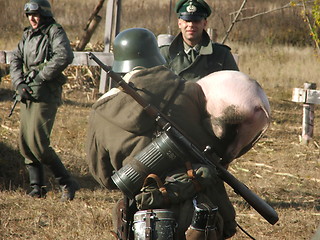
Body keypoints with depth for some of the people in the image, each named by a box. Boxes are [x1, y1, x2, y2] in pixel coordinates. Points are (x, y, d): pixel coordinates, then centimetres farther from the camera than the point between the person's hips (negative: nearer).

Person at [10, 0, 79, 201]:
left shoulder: (55, 32, -7)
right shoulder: (28, 35, 16)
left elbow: (65, 56, -24)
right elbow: (16, 60, 13)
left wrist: (40, 77, -20)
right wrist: (20, 84, -4)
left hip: (45, 95, -8)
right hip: (28, 95, 8)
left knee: (37, 143, -15)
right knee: (25, 142, 6)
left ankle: (67, 183, -6)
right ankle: (37, 187, 14)